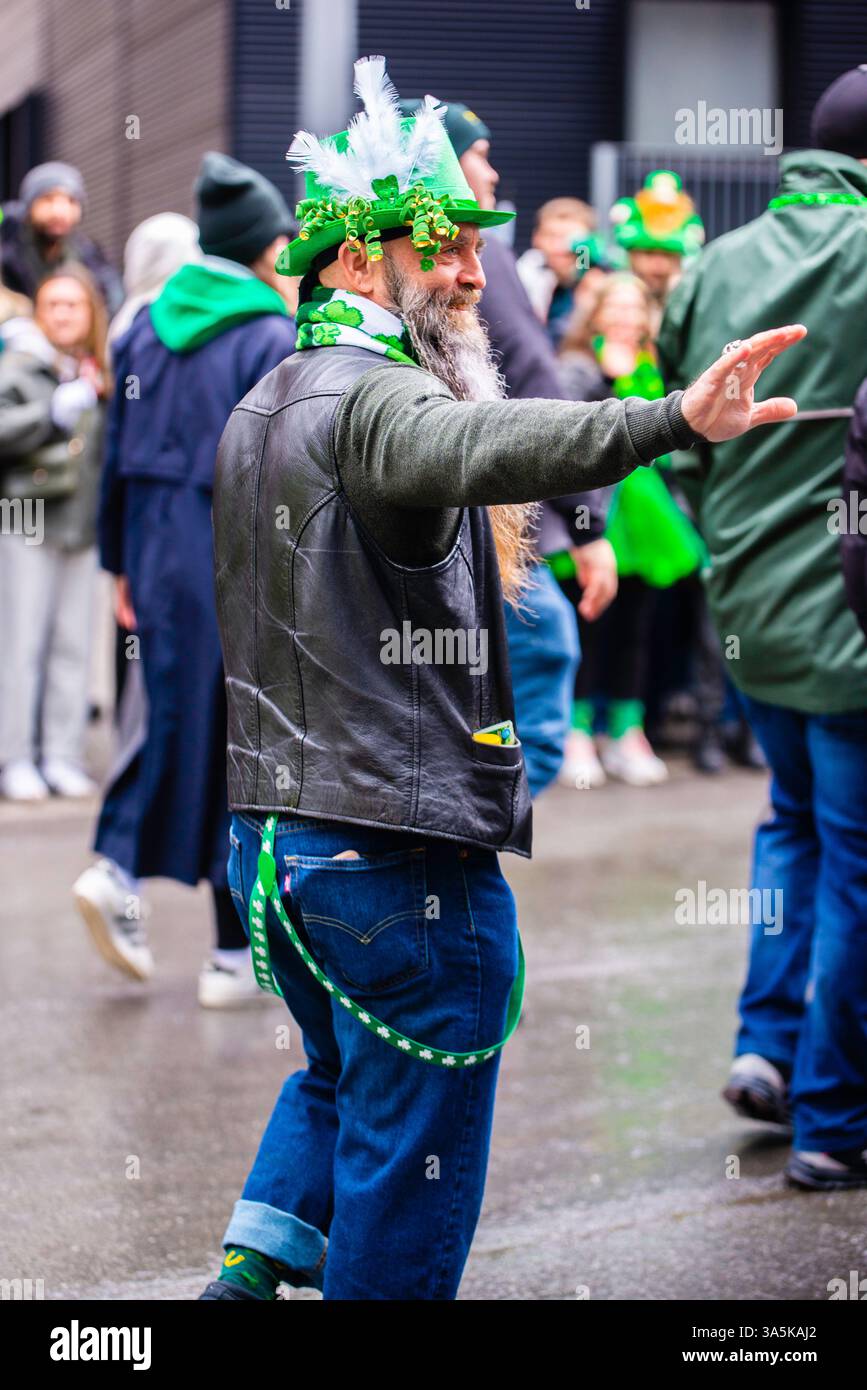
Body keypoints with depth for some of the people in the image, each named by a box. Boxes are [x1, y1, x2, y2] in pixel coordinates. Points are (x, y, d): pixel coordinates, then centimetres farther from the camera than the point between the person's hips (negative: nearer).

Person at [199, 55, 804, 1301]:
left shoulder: (257, 412, 16)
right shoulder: (370, 400, -16)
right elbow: (482, 443, -39)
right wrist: (675, 420, -51)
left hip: (271, 827, 10)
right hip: (400, 845, -10)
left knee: (340, 1076, 28)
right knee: (411, 1157, 1)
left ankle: (254, 1266, 18)